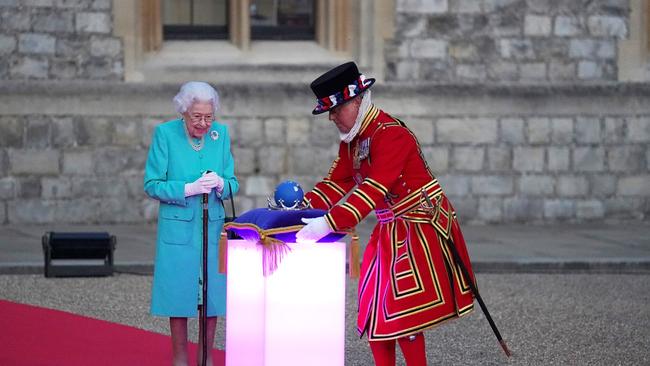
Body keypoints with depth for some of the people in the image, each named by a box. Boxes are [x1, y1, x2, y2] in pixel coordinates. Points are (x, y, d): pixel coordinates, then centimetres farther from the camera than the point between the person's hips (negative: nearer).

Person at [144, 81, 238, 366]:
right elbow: (152, 185, -8)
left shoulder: (221, 133, 4)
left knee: (213, 294, 5)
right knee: (179, 293, 1)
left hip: (212, 226, 3)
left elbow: (232, 184, 7)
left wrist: (220, 184, -16)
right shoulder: (165, 134, -7)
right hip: (178, 228, -3)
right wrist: (190, 188, -19)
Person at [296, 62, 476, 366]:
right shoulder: (353, 138, 8)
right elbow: (338, 181, 11)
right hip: (389, 228, 9)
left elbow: (373, 189, -32)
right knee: (374, 310, 9)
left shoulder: (391, 134, -23)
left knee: (404, 311, -8)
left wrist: (329, 224, -38)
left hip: (420, 226, -9)